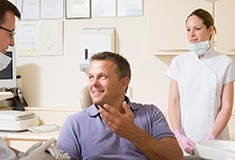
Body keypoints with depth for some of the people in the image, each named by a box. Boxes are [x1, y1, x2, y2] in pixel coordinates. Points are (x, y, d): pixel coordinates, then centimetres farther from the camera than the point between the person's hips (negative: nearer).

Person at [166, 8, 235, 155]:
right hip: (184, 140, 1)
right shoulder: (179, 62, 3)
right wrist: (178, 135, -11)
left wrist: (211, 138, -14)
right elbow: (173, 103, 0)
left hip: (215, 140, -1)